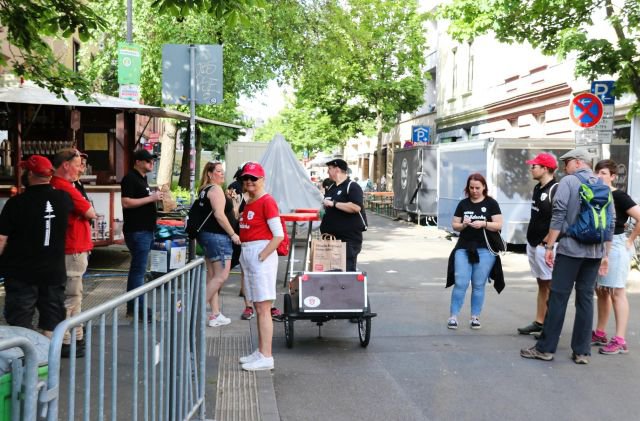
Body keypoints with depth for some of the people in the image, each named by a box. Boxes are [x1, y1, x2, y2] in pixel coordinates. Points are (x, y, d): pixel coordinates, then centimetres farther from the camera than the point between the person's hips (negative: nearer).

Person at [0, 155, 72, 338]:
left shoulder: (16, 202, -14)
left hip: (21, 273, -3)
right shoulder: (63, 198, -3)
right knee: (52, 323, 12)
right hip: (54, 272, 4)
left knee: (21, 324, 4)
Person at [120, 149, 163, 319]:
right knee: (138, 270, -7)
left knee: (137, 269, 13)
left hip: (145, 230, 10)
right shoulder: (130, 179, -11)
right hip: (137, 231, -10)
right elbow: (126, 203, -22)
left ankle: (133, 308, 20)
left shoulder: (142, 178, 18)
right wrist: (151, 198, -20)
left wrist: (156, 197, 13)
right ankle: (138, 309, -3)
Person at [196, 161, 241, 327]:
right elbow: (219, 215, -21)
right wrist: (233, 234, -17)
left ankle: (215, 315, 13)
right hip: (217, 236, -10)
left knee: (212, 276, 10)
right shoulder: (216, 189, -13)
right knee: (221, 276, -7)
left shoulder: (204, 190, 16)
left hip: (207, 234, 10)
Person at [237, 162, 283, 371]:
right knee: (258, 307, 14)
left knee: (263, 308, -7)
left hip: (261, 254, -9)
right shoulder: (248, 202, 15)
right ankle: (260, 352, 23)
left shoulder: (267, 201, -12)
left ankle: (266, 357, -3)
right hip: (248, 255, 9)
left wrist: (261, 257, -17)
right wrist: (247, 255, 10)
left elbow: (279, 235, -18)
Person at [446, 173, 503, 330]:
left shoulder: (491, 203, 1)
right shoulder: (463, 204, 9)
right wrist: (463, 225, -11)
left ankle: (475, 317, 16)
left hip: (485, 250, -2)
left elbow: (498, 225, -3)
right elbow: (454, 225, 10)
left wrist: (483, 224, -19)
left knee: (478, 285, 5)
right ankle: (453, 316, 4)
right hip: (463, 248, 2)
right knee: (460, 283, -3)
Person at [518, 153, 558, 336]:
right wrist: (531, 238, 15)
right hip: (533, 244, 9)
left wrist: (547, 241, -17)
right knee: (541, 285, 14)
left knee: (551, 286, -4)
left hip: (545, 245, -9)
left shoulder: (556, 189, -14)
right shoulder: (537, 188, 13)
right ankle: (539, 322, 20)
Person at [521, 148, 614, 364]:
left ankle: (545, 348, 2)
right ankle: (582, 352, 9)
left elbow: (558, 216, -10)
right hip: (595, 251, 5)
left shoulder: (568, 181, -3)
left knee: (558, 297, -2)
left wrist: (549, 246, -6)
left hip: (570, 249, -5)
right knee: (586, 299, 7)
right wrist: (606, 254, 17)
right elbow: (610, 223, 13)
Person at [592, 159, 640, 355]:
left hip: (615, 246, -7)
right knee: (600, 291, 13)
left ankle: (620, 341, 0)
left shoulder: (619, 197, -12)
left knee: (616, 293, -4)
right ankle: (599, 334, 23)